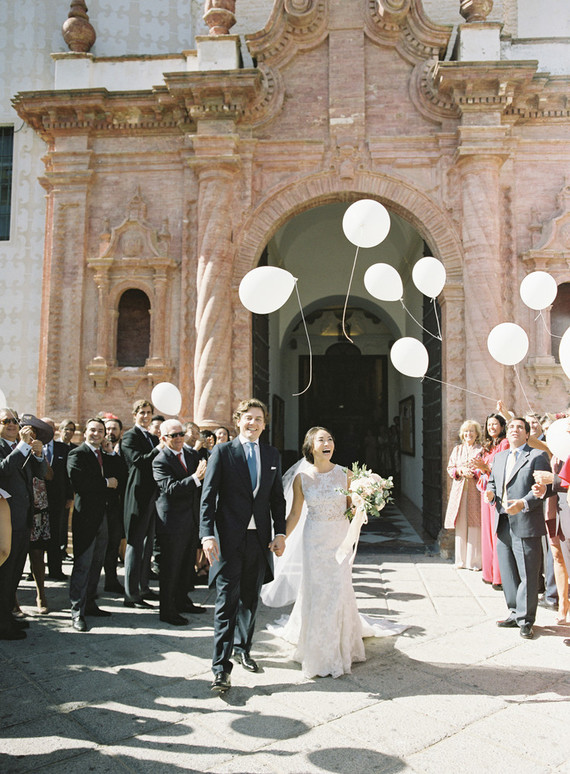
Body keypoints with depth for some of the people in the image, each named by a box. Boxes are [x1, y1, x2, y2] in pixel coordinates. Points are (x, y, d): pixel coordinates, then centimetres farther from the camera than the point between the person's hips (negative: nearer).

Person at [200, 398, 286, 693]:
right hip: (229, 538, -4)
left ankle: (242, 648, 37)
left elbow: (277, 498, 12)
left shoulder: (272, 455, 10)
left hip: (260, 538, 4)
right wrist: (207, 534, -14)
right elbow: (208, 496, -6)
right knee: (227, 601, -3)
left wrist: (280, 533, 3)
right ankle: (221, 667, 6)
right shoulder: (222, 452, -2)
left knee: (250, 599, 16)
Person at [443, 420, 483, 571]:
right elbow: (450, 468, 13)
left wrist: (474, 473, -16)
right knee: (460, 526, 4)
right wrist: (460, 471, -5)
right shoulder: (457, 449, 16)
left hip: (475, 490, -3)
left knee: (474, 526, -5)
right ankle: (461, 560, 12)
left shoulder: (481, 450, 2)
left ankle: (474, 561, 4)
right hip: (459, 490, 4)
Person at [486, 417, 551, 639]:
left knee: (528, 575, 1)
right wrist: (490, 492, 1)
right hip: (503, 524, 7)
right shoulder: (499, 457, 18)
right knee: (508, 574, 14)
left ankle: (526, 620, 13)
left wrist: (523, 503, -24)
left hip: (526, 524, -7)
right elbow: (492, 481, 24)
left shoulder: (537, 456, -4)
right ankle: (515, 614, 28)